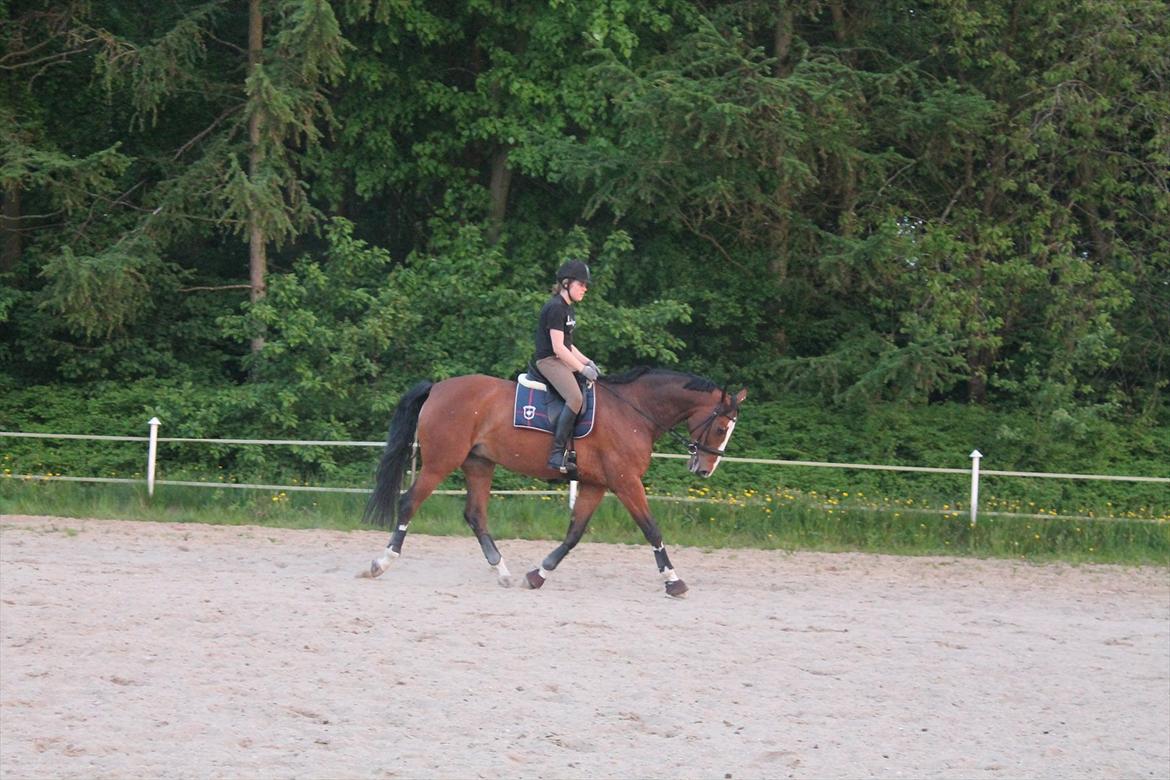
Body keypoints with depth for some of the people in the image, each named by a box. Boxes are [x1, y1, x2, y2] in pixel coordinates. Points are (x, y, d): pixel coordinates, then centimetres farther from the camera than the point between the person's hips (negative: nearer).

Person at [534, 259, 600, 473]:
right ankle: (557, 453, -32)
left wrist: (587, 362, 9)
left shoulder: (567, 308, 17)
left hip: (563, 360, 11)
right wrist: (582, 369, -16)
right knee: (576, 398, -29)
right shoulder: (555, 308, -14)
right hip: (549, 361, -11)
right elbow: (558, 347, -19)